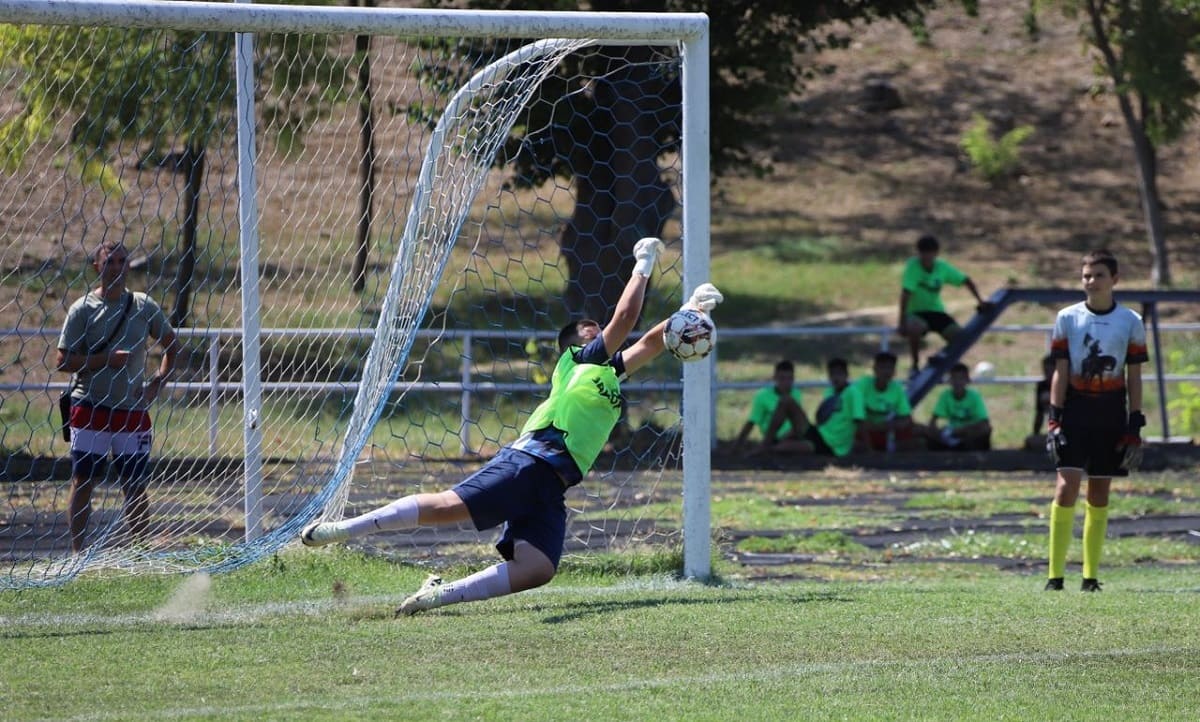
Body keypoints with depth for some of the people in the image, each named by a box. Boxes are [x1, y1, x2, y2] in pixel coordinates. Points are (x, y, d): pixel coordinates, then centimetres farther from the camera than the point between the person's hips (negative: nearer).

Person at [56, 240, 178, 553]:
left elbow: (172, 347, 18)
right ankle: (78, 553, 1)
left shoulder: (144, 306, 7)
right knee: (83, 481, -2)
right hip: (90, 408, -3)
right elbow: (62, 361, -6)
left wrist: (157, 383, 4)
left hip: (132, 409, 3)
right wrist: (106, 359, -17)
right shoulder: (83, 309, -2)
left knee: (136, 485, 5)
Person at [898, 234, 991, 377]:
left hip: (936, 311, 4)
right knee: (915, 328, -38)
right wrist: (902, 323, -30)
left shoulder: (942, 267, -4)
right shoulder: (912, 266, -18)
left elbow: (966, 280, 8)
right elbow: (906, 294, -24)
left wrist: (980, 301, -2)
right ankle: (915, 366, -14)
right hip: (916, 312, -4)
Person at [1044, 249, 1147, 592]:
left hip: (1111, 416, 2)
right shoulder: (1068, 318, 2)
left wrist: (1134, 427, 1)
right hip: (1075, 412, -1)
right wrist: (1053, 419, -6)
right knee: (1066, 488, -12)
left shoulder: (1131, 322, 5)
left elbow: (1134, 378, 6)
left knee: (1099, 496, 5)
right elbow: (1060, 372, 2)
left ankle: (1091, 576, 10)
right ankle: (1055, 574, -11)